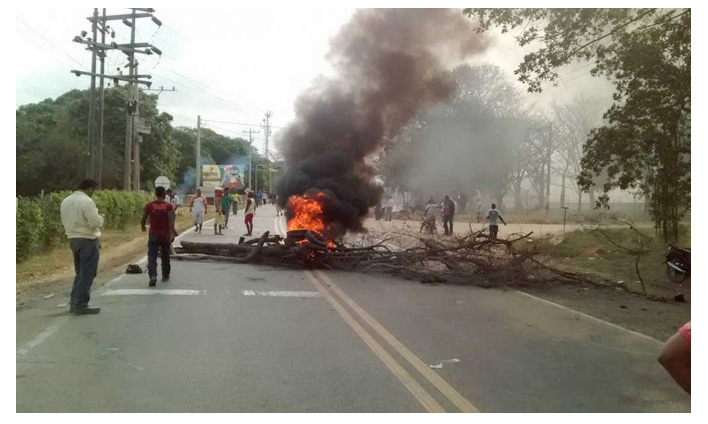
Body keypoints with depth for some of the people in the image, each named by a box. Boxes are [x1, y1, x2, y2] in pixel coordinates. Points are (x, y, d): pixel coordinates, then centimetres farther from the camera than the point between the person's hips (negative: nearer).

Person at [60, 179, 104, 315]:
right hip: (87, 240, -9)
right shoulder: (87, 201, -17)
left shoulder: (66, 201, 9)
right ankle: (80, 305, -2)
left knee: (80, 273, 19)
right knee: (87, 274, -2)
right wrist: (100, 218, 0)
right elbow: (95, 222, -20)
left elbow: (64, 221, 15)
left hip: (73, 238, 9)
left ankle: (74, 303, 22)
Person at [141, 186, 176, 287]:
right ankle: (165, 276, 29)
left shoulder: (149, 205, -2)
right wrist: (172, 232, -25)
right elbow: (171, 219, -19)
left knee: (152, 256, -4)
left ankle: (153, 276, -23)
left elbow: (143, 218, 1)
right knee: (165, 256, 17)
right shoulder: (169, 206, -5)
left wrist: (143, 227, 21)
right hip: (165, 235, 1)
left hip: (153, 235, 0)